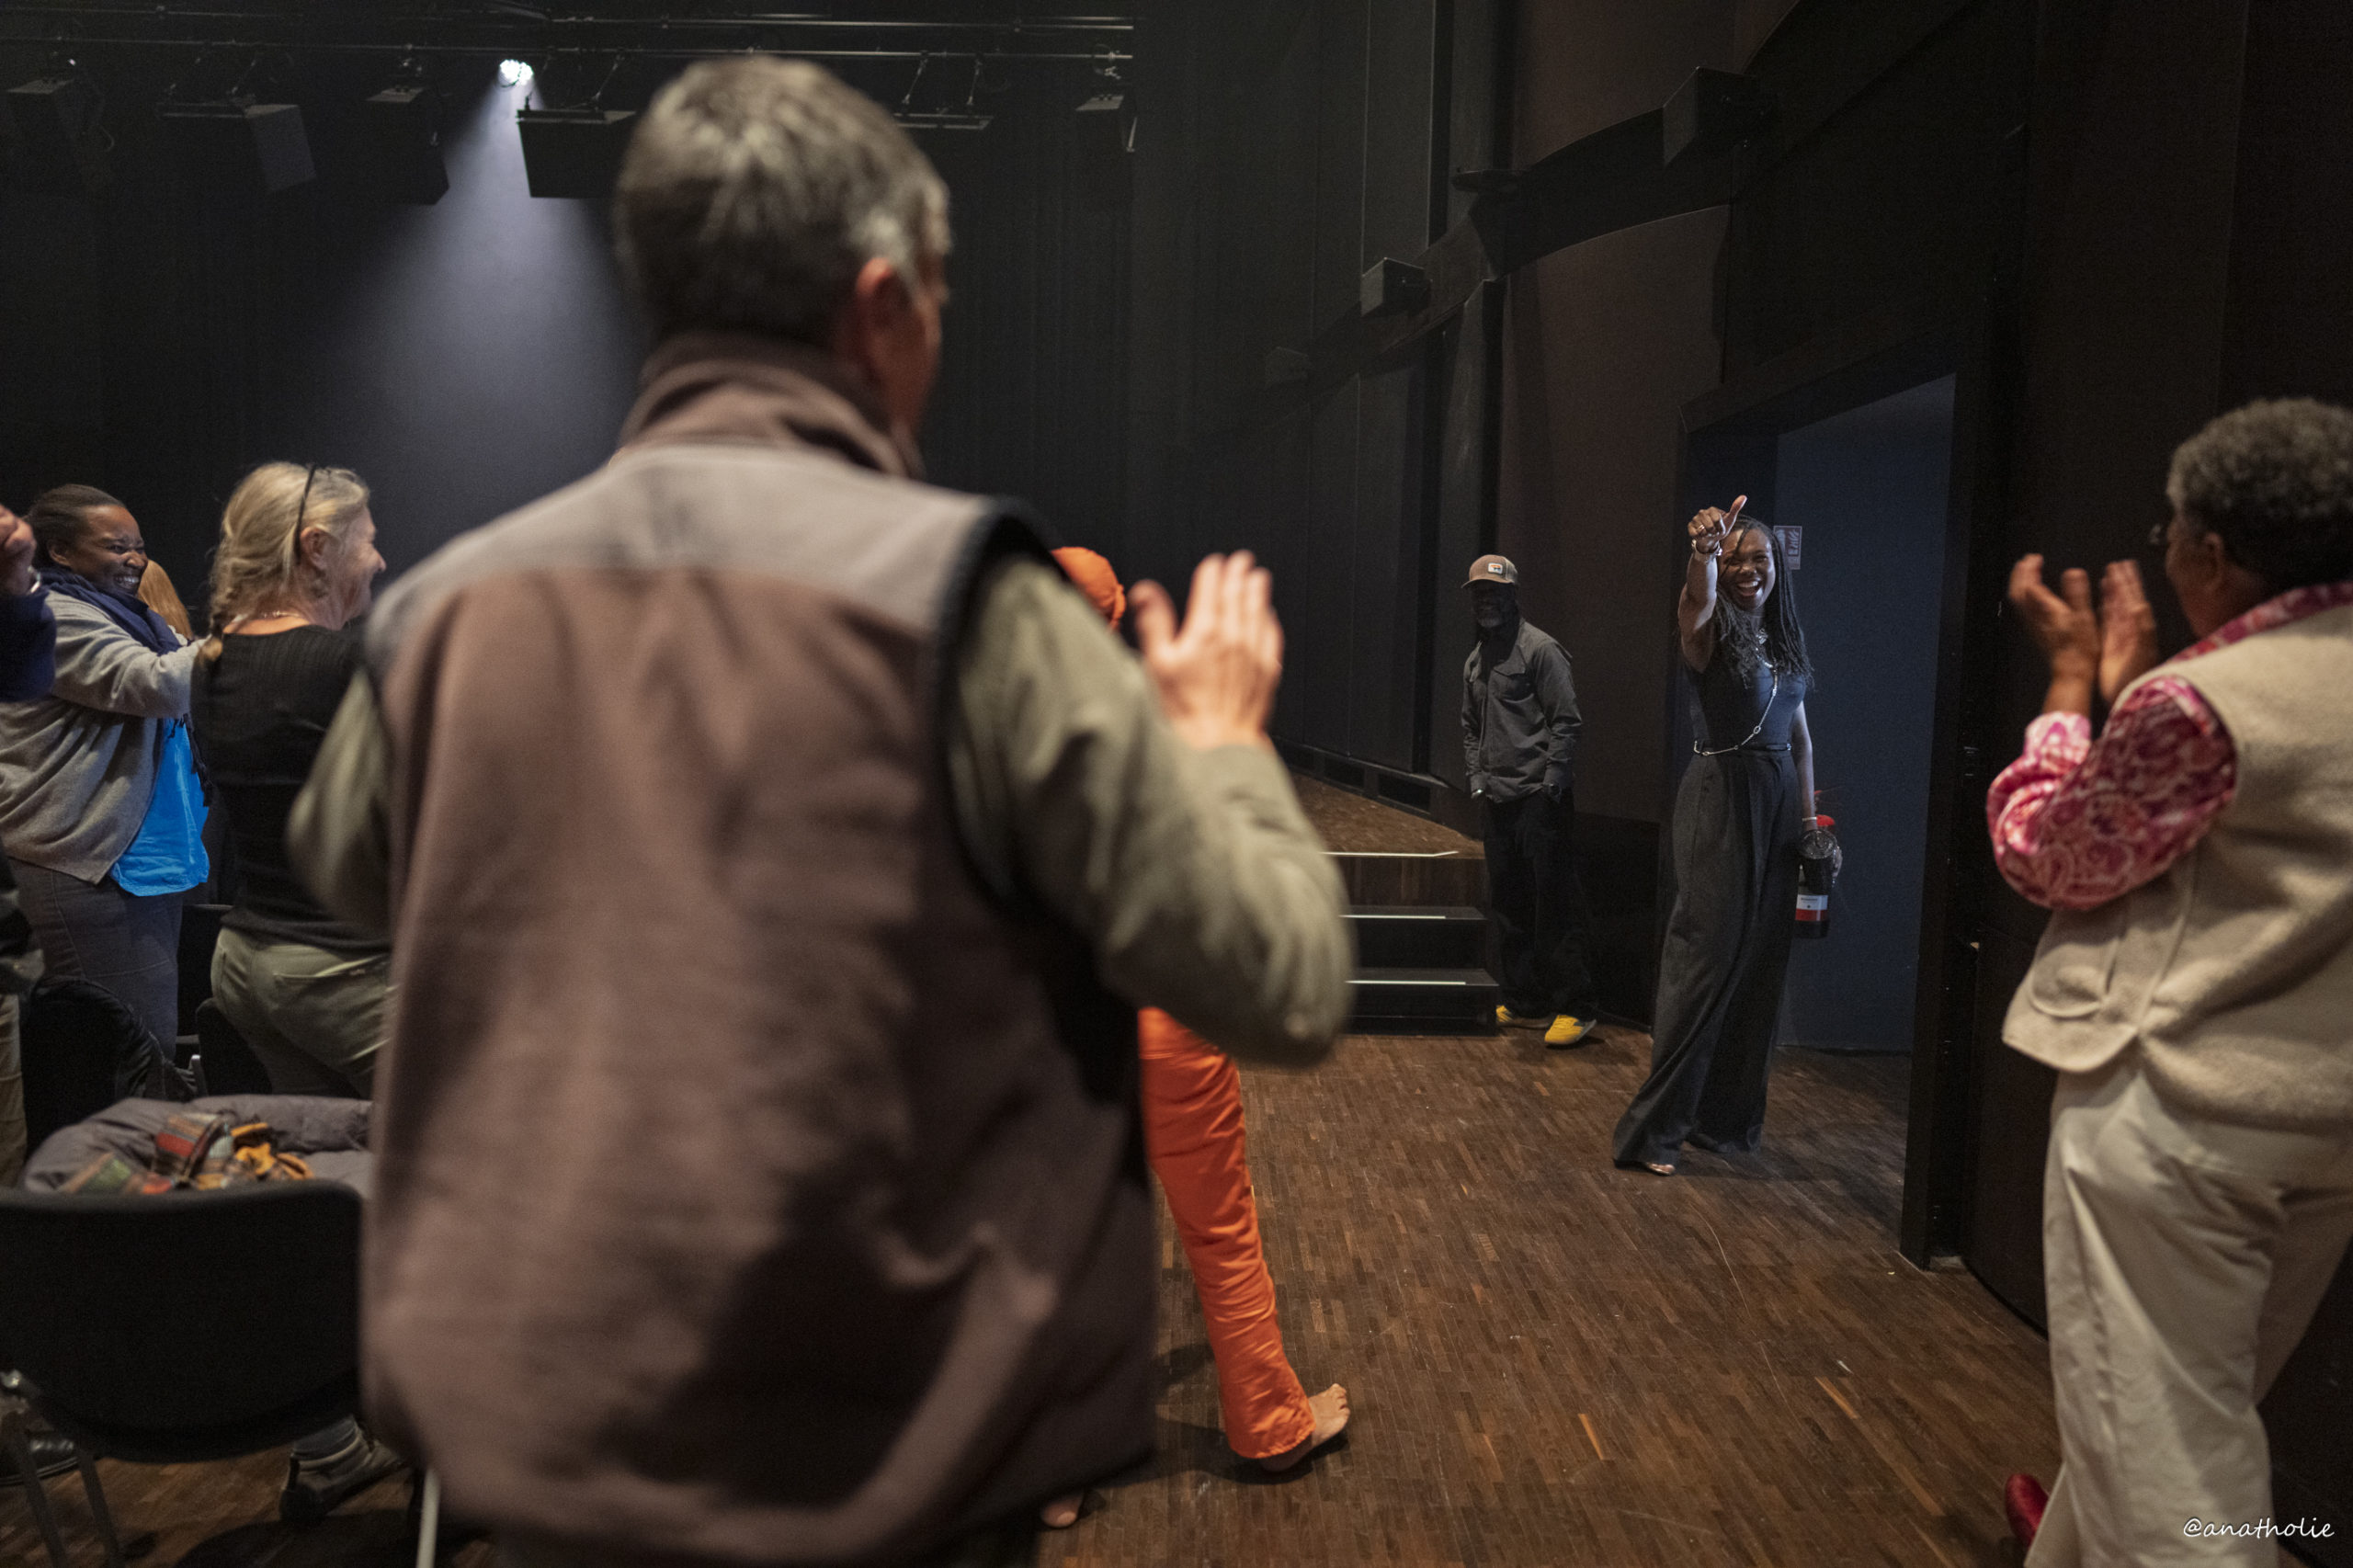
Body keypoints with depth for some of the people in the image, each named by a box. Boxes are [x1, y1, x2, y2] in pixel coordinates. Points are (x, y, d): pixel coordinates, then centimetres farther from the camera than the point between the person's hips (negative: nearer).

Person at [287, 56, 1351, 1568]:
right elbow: (1286, 991, -16)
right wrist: (1222, 742, 2)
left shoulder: (444, 607, -6)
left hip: (518, 1447, 4)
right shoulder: (965, 597, -19)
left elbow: (340, 868, 17)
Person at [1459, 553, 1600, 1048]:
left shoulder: (1540, 650, -6)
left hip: (1541, 799, -8)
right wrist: (1477, 777, 13)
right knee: (1507, 905, 12)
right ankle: (1525, 1003, 22)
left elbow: (1567, 720, -10)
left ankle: (1577, 1007, 2)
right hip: (1499, 802, 8)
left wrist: (1552, 782, -14)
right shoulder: (1475, 662, 17)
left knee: (1555, 903, -6)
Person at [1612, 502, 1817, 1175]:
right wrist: (1703, 551, -50)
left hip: (1779, 804, 7)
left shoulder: (1785, 641, 15)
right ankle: (1655, 1126, -4)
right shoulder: (1709, 633, -5)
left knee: (1762, 959, 10)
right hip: (1719, 799, -7)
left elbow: (1799, 734, 18)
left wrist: (1808, 814, 11)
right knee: (1705, 955, -10)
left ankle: (1727, 1114, 23)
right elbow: (1696, 600, -30)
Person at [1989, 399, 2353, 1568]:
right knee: (2193, 1404, 26)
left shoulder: (2200, 701, -19)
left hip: (2175, 1109, -9)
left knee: (2163, 1442, 1)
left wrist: (2071, 679, 1)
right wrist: (2126, 686, 17)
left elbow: (2048, 858, -7)